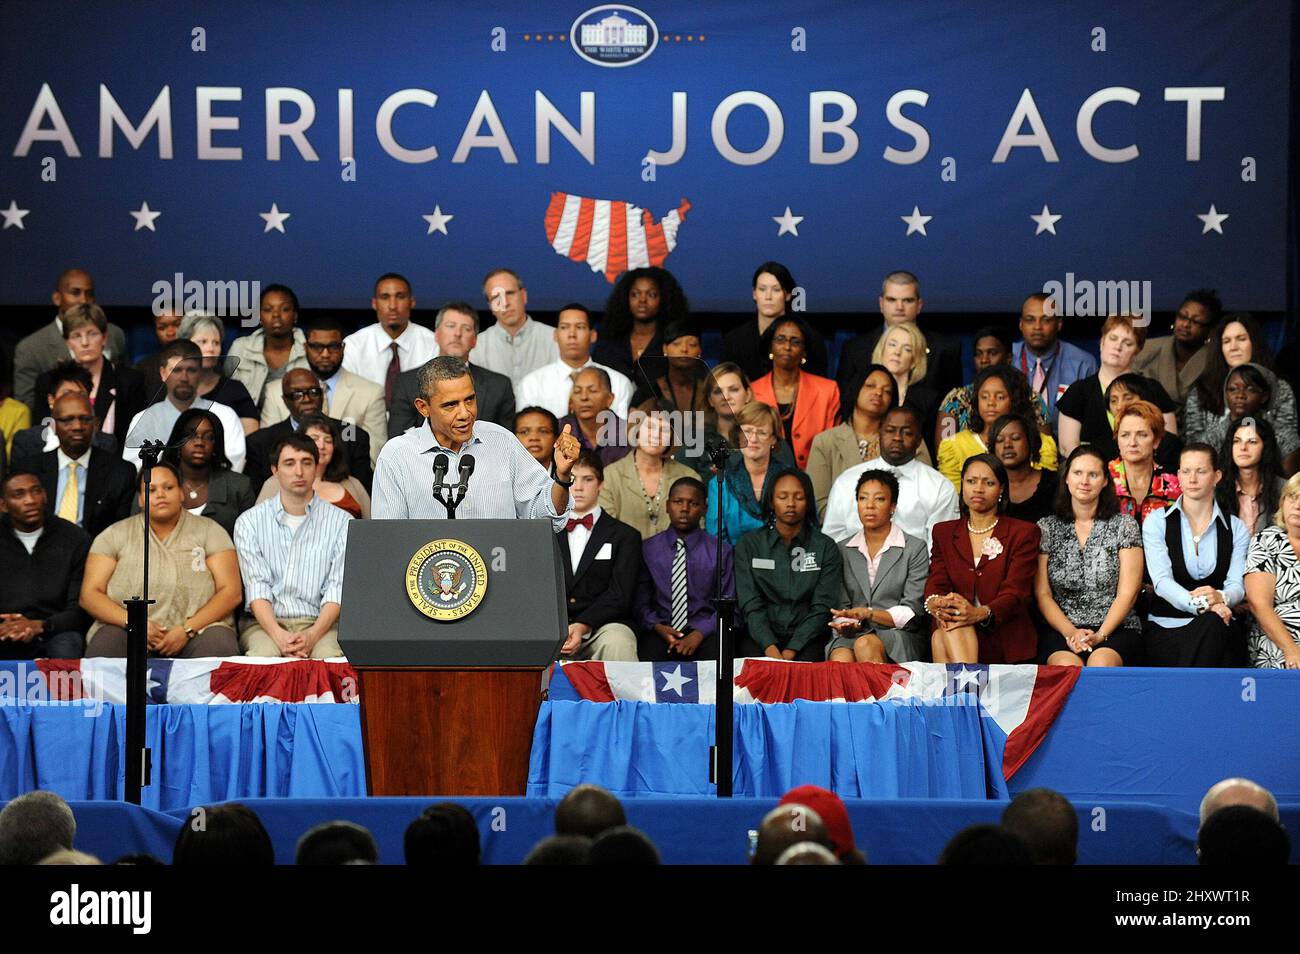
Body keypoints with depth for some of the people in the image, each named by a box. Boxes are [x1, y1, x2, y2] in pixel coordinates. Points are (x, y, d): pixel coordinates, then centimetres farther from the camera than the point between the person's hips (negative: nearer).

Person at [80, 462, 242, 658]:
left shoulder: (209, 531, 11)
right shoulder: (116, 535, 13)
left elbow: (232, 592, 2)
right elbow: (89, 594, 6)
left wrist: (187, 630, -13)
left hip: (199, 627, 0)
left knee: (220, 647, -34)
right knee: (104, 647, -34)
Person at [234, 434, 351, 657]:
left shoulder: (342, 522, 9)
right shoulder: (250, 521, 10)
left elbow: (337, 590, 0)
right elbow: (256, 587, -1)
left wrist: (312, 636, -19)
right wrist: (278, 636, -20)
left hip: (319, 622, 0)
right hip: (265, 622, 0)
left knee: (329, 656, -35)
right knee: (263, 654, -36)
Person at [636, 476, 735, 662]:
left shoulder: (721, 551, 8)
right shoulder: (648, 549, 11)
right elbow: (641, 602, 11)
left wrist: (699, 634, -11)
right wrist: (657, 627, -9)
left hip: (705, 633, 0)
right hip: (661, 631, 0)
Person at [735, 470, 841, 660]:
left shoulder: (826, 548, 7)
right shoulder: (748, 545, 9)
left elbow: (822, 608, -1)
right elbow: (751, 605, 0)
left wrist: (791, 651, -15)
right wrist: (770, 648, -17)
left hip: (805, 640, 0)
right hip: (761, 637, 0)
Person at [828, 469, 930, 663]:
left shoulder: (915, 549, 6)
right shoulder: (843, 550, 18)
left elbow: (912, 613, -2)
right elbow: (842, 605, 14)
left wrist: (869, 614, -17)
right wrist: (845, 624, -12)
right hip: (854, 635, 2)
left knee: (866, 644, -37)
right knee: (840, 659, -35)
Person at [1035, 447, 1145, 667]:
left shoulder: (1124, 525, 7)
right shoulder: (1046, 528, 11)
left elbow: (1127, 593, 1)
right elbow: (1042, 594, 6)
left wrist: (1100, 636, -14)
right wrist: (1070, 632, -12)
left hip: (1115, 629, 0)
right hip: (1060, 629, 0)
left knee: (1100, 664, -35)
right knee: (1068, 667, -35)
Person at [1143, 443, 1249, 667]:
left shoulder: (1236, 529, 14)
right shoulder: (1157, 521, 8)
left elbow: (1237, 585, 0)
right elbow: (1161, 580, -8)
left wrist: (1221, 598, -26)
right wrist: (1198, 603, -29)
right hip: (1166, 628, -1)